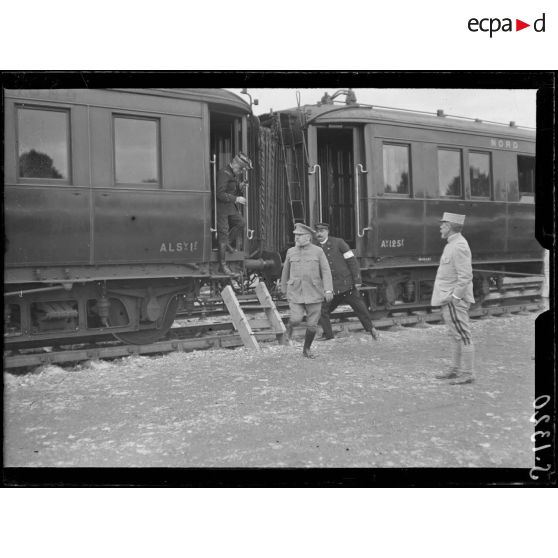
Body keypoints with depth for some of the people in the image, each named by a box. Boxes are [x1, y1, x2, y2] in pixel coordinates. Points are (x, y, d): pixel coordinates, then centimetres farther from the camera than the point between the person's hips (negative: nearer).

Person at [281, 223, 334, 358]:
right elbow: (286, 271, 17)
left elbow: (326, 272, -4)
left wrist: (328, 290, -15)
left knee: (312, 324, 1)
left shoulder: (318, 251, -1)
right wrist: (283, 288, 25)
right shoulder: (291, 252, 5)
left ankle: (306, 349, 23)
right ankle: (291, 324, 20)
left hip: (314, 293, 0)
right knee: (296, 319, -17)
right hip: (295, 292, 1)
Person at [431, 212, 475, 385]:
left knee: (463, 336, -4)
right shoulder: (452, 244, 14)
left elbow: (465, 276, -23)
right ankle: (456, 369, 25)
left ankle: (467, 374, 1)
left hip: (454, 301, -10)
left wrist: (454, 297, -20)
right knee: (456, 337, 16)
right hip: (448, 300, 10)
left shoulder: (459, 247, -18)